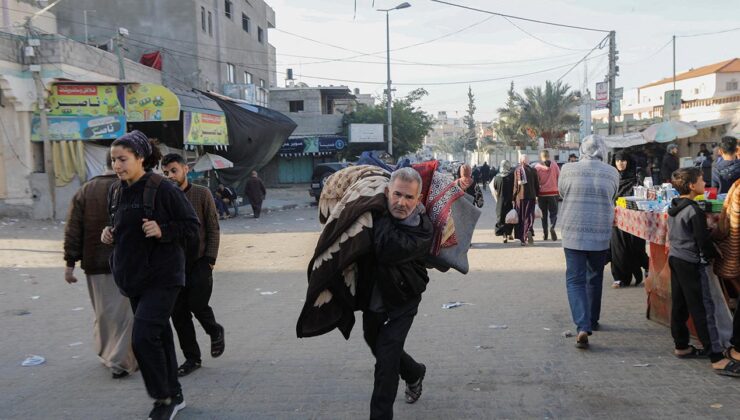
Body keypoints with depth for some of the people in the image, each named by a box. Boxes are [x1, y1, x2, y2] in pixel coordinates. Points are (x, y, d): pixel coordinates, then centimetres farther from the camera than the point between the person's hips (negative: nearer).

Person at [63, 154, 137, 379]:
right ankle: (120, 362, 5)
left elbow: (73, 229, 3)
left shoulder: (84, 191, 6)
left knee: (103, 312, 19)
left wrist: (70, 262, 5)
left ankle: (106, 353, 31)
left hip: (94, 264, 5)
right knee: (124, 312, 4)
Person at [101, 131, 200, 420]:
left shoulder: (162, 189, -14)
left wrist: (162, 230, -24)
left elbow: (192, 227, -10)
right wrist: (109, 234, 2)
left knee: (144, 337, -13)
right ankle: (174, 396, 30)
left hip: (162, 278, -7)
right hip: (133, 277, 7)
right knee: (159, 336, 16)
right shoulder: (116, 192, 7)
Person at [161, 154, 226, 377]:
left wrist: (210, 260, -8)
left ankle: (215, 331, 25)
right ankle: (191, 358, 19)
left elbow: (213, 229, -2)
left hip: (199, 261, -3)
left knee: (197, 304, -8)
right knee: (178, 313, 4)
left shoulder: (202, 194, -2)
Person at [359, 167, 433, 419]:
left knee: (385, 363, -8)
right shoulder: (379, 214, -8)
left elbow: (387, 249, -39)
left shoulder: (423, 229, -24)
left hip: (400, 304, -6)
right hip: (371, 298, 6)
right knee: (377, 346, 25)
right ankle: (414, 373, 53)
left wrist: (380, 211, -29)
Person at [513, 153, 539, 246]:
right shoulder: (533, 171, 0)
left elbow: (515, 185, -5)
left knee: (520, 217, 8)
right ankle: (529, 231, -22)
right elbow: (537, 185, 4)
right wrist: (536, 196, 15)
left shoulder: (517, 170, -3)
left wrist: (514, 198, 0)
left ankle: (522, 239, 9)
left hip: (520, 196, 0)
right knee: (529, 215, 6)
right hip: (531, 196, 0)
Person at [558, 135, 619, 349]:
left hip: (573, 232, -2)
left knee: (575, 279, 1)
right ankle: (592, 321, 33)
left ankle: (583, 327, -14)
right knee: (595, 278, 19)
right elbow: (612, 198, 11)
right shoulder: (612, 173, -1)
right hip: (600, 234, 2)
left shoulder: (569, 169, -5)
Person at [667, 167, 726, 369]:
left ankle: (681, 346, 20)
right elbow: (703, 241, -16)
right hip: (691, 263, -8)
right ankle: (715, 352, 3)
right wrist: (714, 255, 0)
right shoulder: (694, 211, -18)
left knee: (679, 305, 12)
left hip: (675, 259, 9)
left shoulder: (674, 208, 8)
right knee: (703, 307, -3)